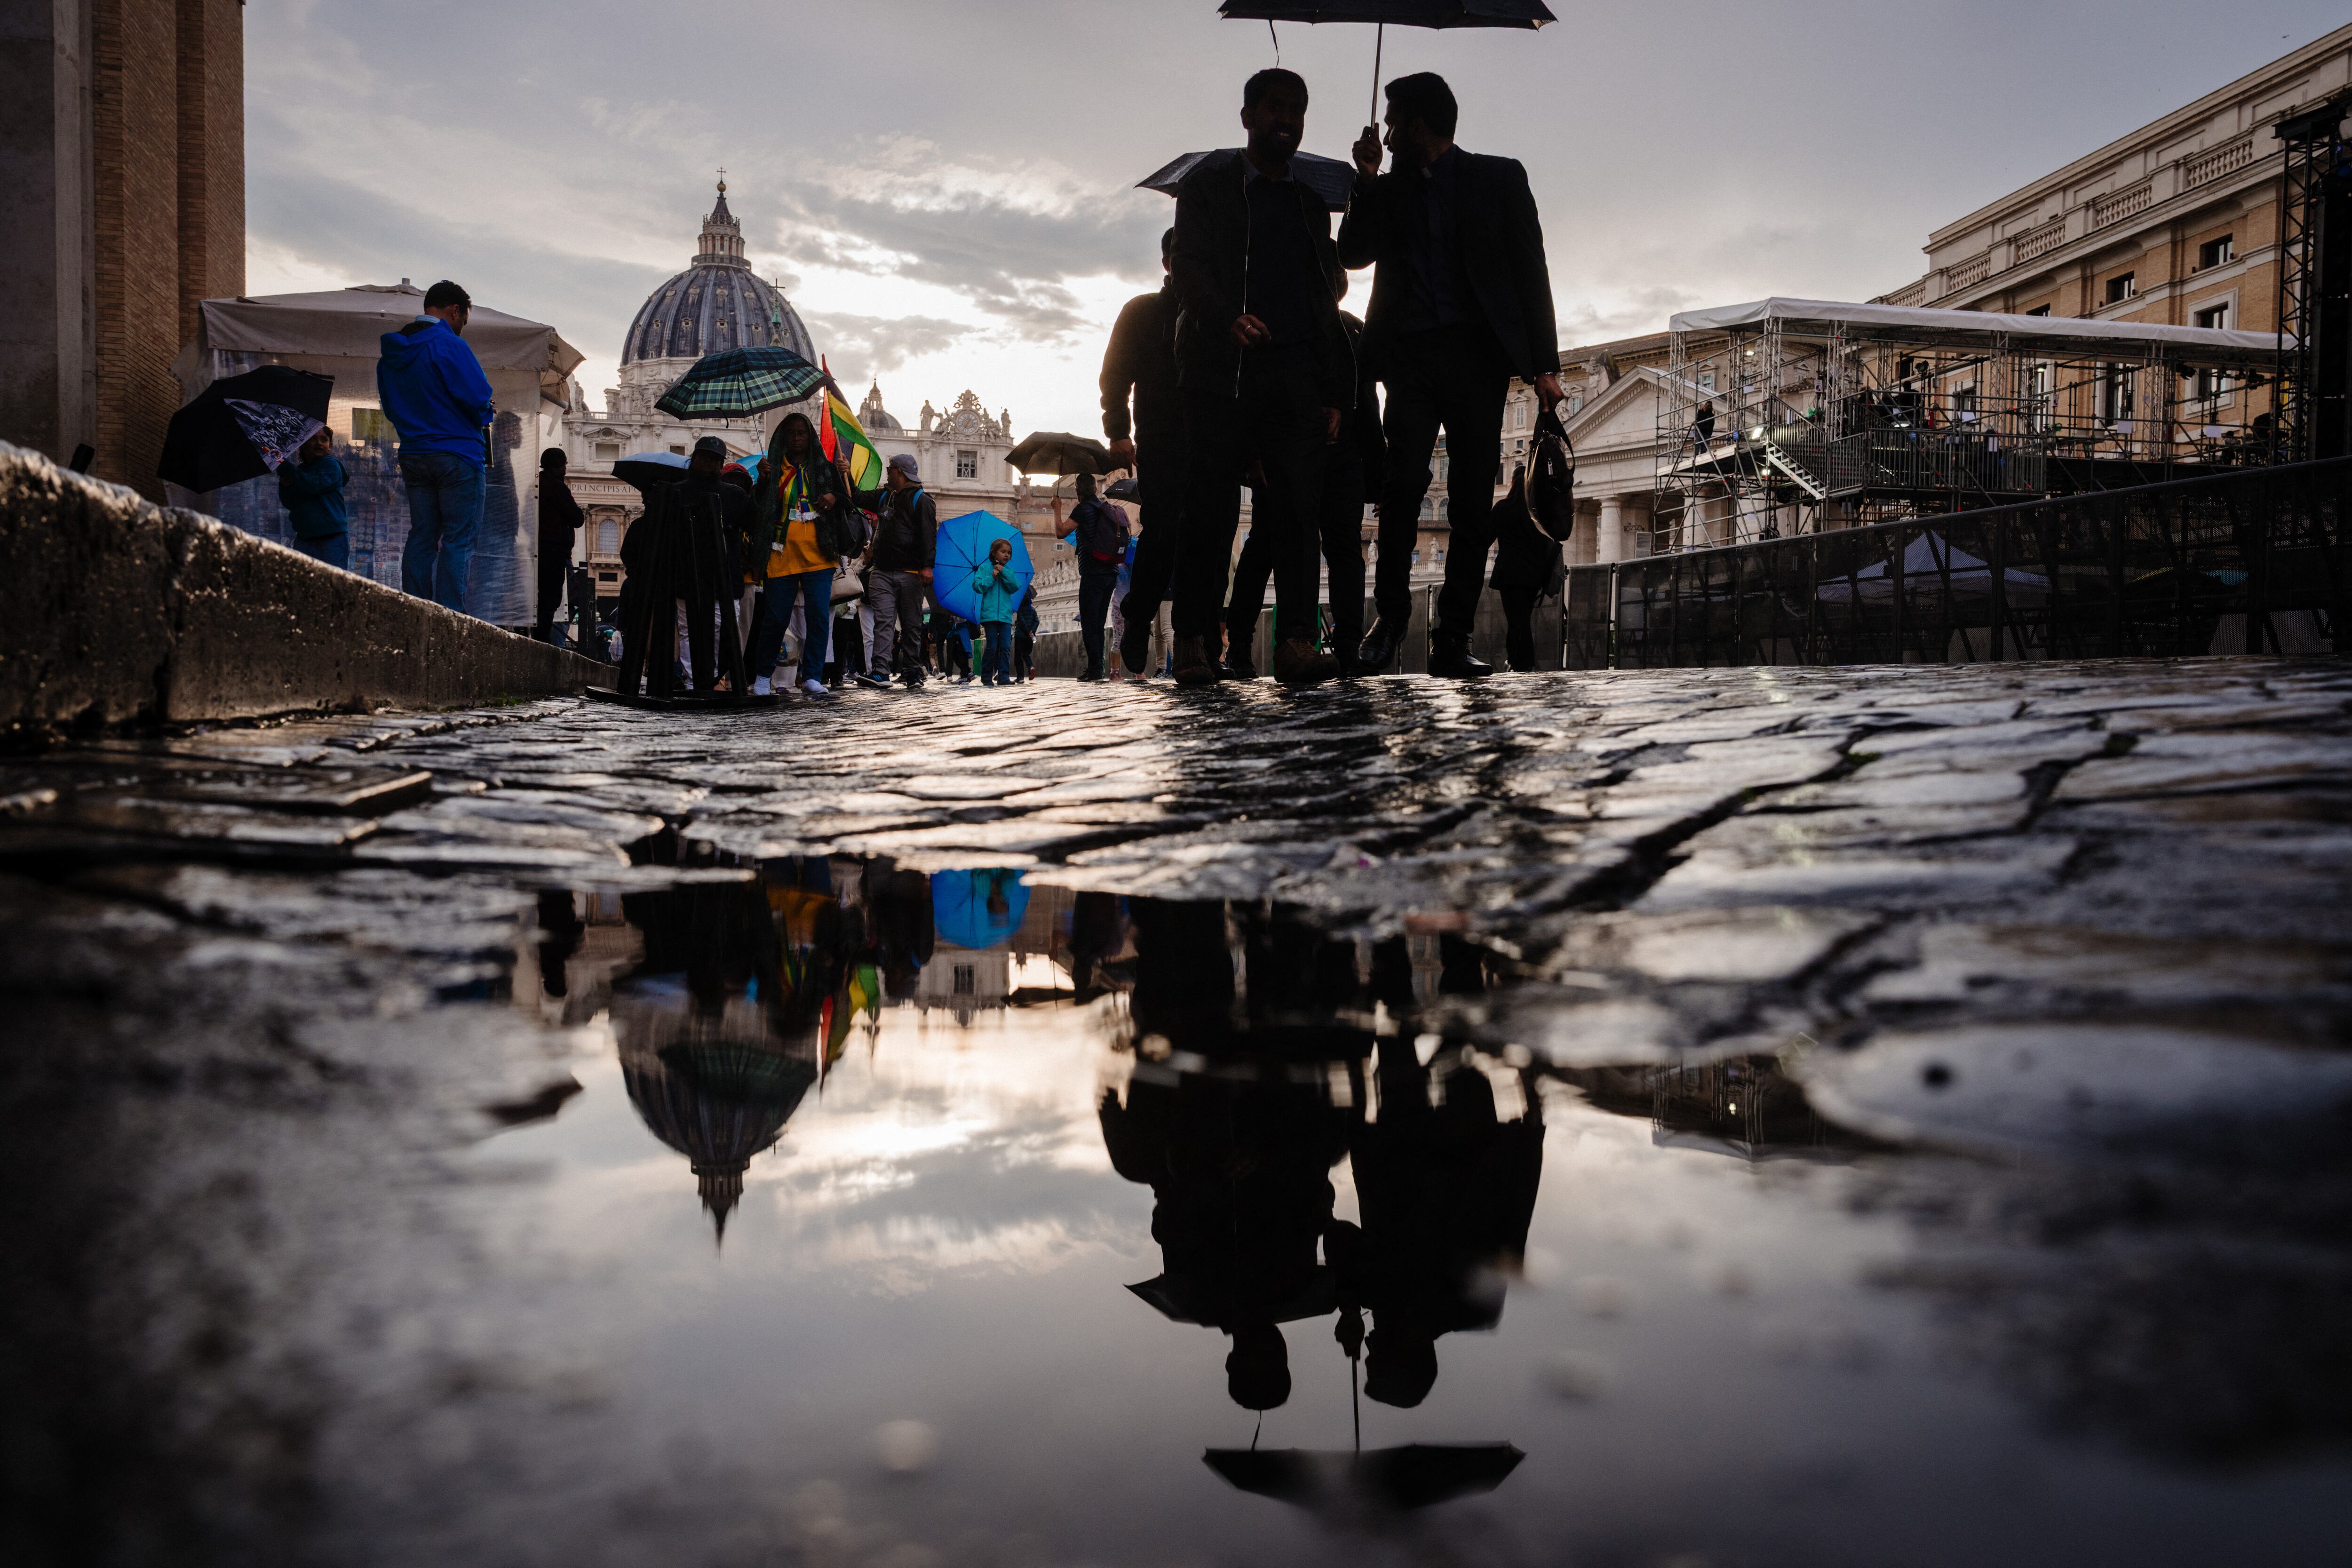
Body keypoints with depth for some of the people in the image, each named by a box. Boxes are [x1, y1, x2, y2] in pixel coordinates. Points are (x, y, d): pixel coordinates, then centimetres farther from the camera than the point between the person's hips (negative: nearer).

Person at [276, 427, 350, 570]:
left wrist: (286, 467, -17)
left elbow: (314, 485, -19)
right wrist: (285, 487, -6)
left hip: (332, 538, -6)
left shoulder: (330, 465, -1)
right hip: (305, 538, 6)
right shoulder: (300, 470, 17)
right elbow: (291, 504, 14)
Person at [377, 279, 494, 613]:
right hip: (456, 454, -7)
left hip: (413, 456, 7)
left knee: (422, 537, 9)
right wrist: (485, 416, 3)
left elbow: (390, 407, 19)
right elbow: (478, 397, -17)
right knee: (459, 539, -5)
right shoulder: (449, 344, -11)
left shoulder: (391, 351, 13)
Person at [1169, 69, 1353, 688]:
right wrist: (1227, 317, -23)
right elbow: (1189, 266, -2)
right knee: (1212, 508, -6)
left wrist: (1335, 390, 11)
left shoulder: (1311, 200, 24)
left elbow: (1326, 299, 21)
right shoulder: (1207, 184, 12)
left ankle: (1298, 640, -12)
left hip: (1296, 374, 3)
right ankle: (1195, 643, -2)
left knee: (1300, 504, -8)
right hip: (1222, 370, -3)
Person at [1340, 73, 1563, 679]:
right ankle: (1391, 613, -3)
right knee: (1404, 481, -16)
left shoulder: (1498, 177, 11)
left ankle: (1452, 639, -2)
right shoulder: (1388, 190, 20)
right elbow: (1352, 254, 13)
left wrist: (1543, 363, -3)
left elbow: (1530, 270, 6)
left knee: (1474, 499, -5)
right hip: (1410, 355, 1)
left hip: (1478, 355, -1)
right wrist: (1366, 181, 4)